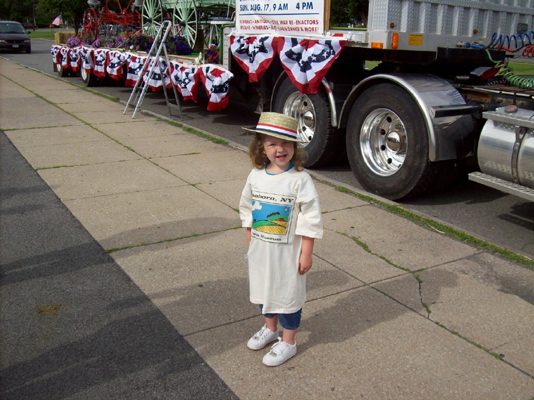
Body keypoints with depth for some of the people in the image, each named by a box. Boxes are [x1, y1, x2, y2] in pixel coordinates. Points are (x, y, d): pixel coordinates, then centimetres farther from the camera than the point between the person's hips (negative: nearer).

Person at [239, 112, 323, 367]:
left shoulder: (300, 180, -18)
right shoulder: (255, 176, -3)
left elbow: (310, 220, -15)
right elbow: (247, 209, 10)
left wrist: (306, 254, -14)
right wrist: (250, 242, 12)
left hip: (288, 252, -5)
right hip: (260, 250, 6)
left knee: (287, 294, 8)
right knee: (263, 289, 22)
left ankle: (288, 342, 28)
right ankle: (270, 328, 47)